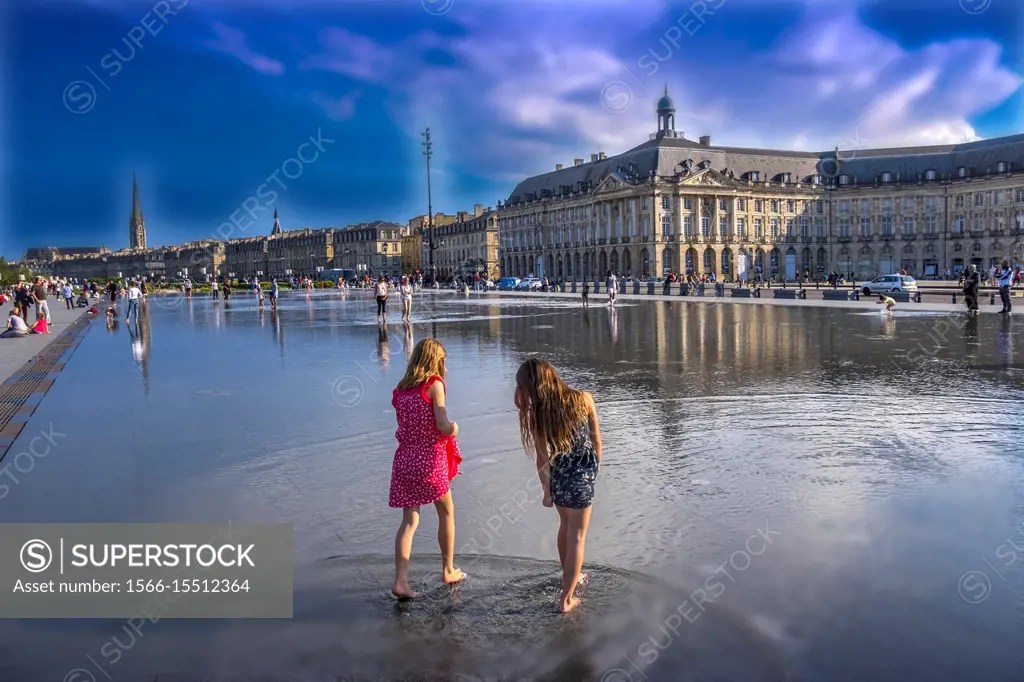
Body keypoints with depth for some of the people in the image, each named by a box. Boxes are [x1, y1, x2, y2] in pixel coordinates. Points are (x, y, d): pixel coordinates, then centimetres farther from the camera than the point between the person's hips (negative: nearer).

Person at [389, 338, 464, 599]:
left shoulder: (401, 390, 10)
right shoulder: (435, 384, -7)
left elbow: (404, 428, 12)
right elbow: (444, 427, -16)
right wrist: (455, 428, 6)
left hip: (404, 458, 5)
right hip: (430, 459, -5)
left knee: (409, 520, 8)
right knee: (446, 512, 16)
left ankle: (400, 580, -2)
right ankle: (448, 571, 28)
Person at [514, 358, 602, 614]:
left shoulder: (536, 415, -12)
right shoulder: (583, 399, -11)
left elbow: (542, 459, -4)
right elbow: (596, 439, -1)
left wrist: (546, 491, 10)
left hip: (558, 476, 2)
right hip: (583, 476, -2)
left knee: (565, 525, 27)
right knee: (577, 535, 10)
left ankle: (570, 577, 45)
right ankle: (566, 598, 12)